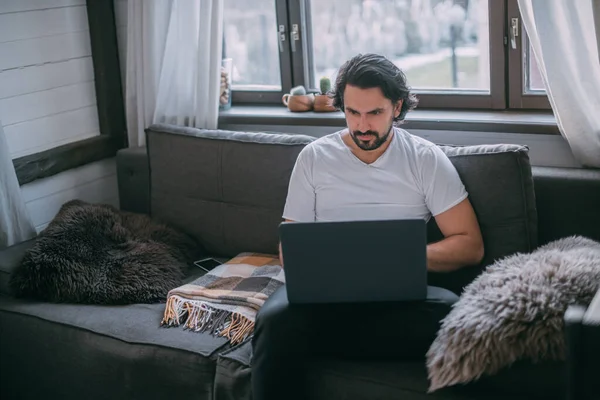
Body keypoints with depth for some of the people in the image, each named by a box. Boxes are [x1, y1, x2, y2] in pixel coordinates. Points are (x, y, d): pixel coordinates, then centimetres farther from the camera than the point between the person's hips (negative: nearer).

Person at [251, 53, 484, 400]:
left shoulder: (427, 159, 9)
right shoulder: (314, 157, 13)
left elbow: (470, 246, 4)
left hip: (399, 292, 0)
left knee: (451, 312, -34)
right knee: (277, 319, -35)